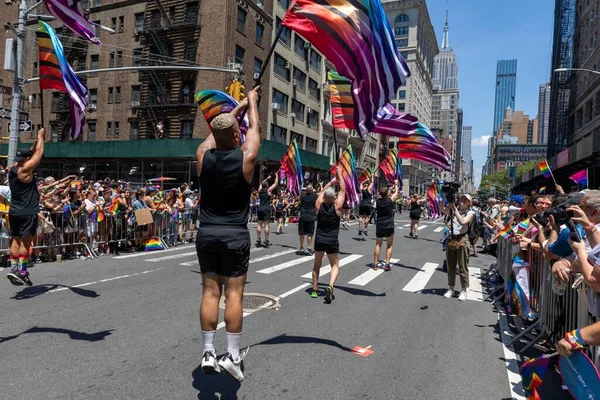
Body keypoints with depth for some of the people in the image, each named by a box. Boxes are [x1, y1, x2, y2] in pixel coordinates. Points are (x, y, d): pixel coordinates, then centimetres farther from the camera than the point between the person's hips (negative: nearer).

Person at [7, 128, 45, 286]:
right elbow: (39, 153, -10)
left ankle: (14, 268, 12)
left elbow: (31, 153, 21)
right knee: (25, 242, -5)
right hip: (27, 212, -8)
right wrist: (40, 136, 2)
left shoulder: (12, 169, 9)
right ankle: (21, 271, -4)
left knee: (16, 241, 11)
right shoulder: (25, 169, -15)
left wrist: (38, 139, 20)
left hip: (14, 212, 8)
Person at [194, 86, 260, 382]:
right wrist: (252, 101, 28)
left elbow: (217, 130, 18)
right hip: (235, 235, -3)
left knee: (210, 292, 8)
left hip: (206, 233, 3)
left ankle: (208, 353, 13)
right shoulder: (246, 157, -8)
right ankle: (232, 355, 6)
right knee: (234, 294, 1)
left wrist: (239, 106, 32)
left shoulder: (204, 155, 0)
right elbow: (254, 128, 10)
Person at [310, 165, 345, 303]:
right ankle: (330, 287, -16)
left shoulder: (319, 205, -3)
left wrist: (332, 181, 27)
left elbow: (323, 191, 15)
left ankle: (314, 290, 21)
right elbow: (343, 190, 2)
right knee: (335, 266, 8)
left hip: (319, 240, 3)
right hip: (332, 241, -3)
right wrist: (339, 175, 12)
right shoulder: (337, 206, -9)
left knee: (317, 264, 19)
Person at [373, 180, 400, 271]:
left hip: (379, 227, 3)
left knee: (378, 245, 11)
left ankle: (375, 264, 9)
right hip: (389, 227, -3)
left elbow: (384, 193, 19)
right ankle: (387, 264, -2)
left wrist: (392, 186, 31)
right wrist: (396, 184, 25)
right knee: (389, 246, 7)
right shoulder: (390, 200, -10)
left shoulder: (378, 200, 0)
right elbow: (396, 192, 7)